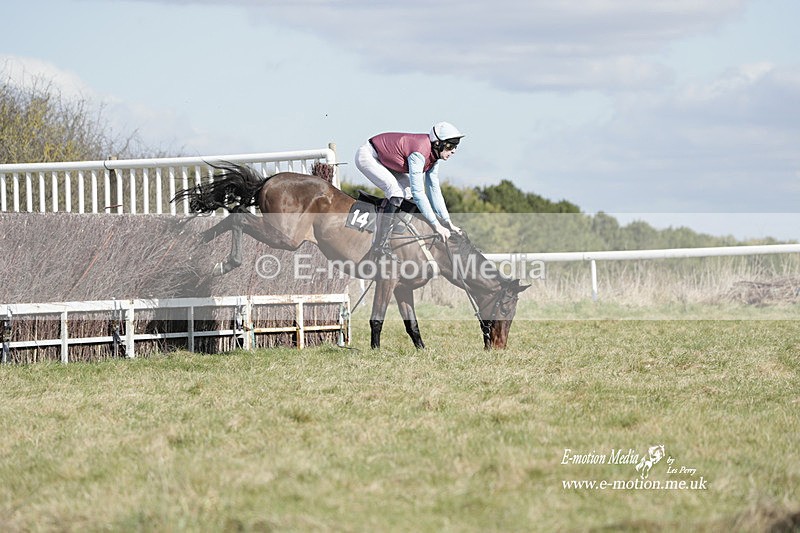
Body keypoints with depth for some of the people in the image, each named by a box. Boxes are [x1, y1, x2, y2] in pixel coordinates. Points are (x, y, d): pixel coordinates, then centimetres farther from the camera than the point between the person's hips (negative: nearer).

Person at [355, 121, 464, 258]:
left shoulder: (434, 155, -4)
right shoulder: (419, 153, -33)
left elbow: (434, 190, 2)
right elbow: (418, 193, -35)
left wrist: (448, 223, -1)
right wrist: (437, 226, -33)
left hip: (384, 161, 10)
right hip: (367, 156, -10)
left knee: (409, 192, 0)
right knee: (396, 192, -24)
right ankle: (379, 247, -22)